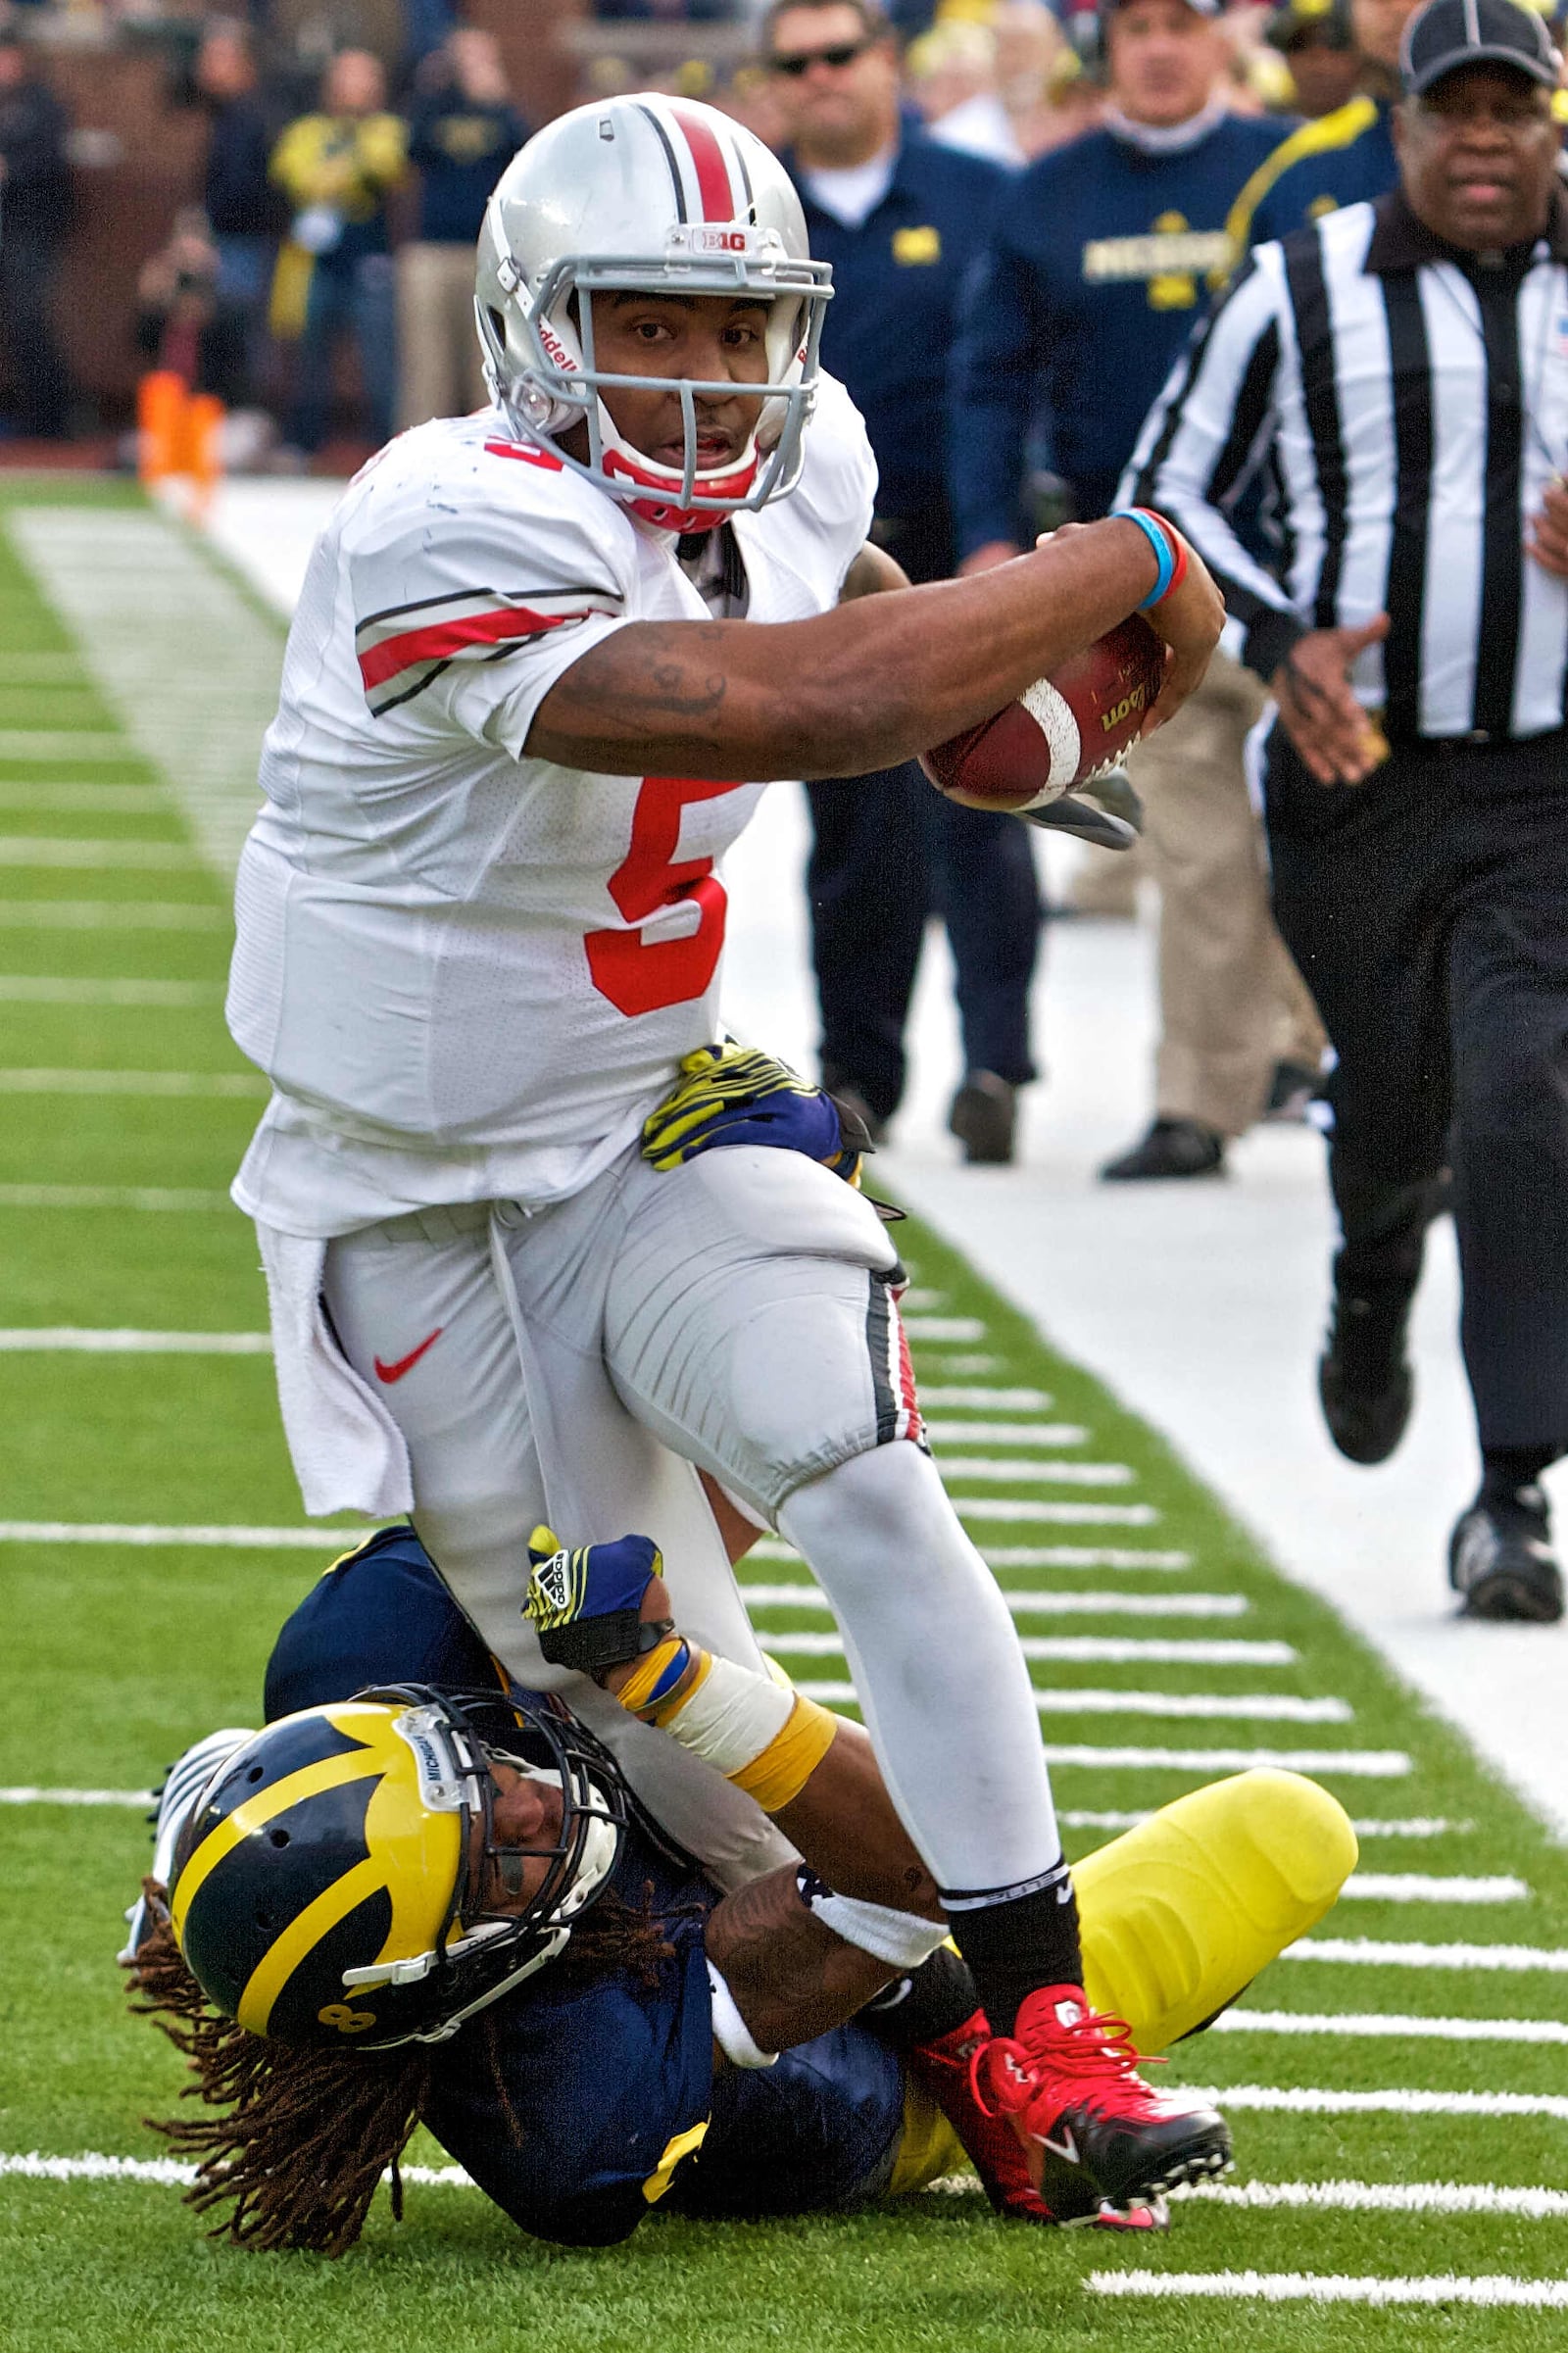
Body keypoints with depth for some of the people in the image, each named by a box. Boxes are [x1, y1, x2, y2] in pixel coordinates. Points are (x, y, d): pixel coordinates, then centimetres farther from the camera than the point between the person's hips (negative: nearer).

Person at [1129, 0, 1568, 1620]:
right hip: (1355, 775, 1)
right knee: (1392, 1110, 11)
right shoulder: (1302, 293, 1)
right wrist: (1279, 640, -9)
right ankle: (1372, 1290, 49)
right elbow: (1169, 495, 8)